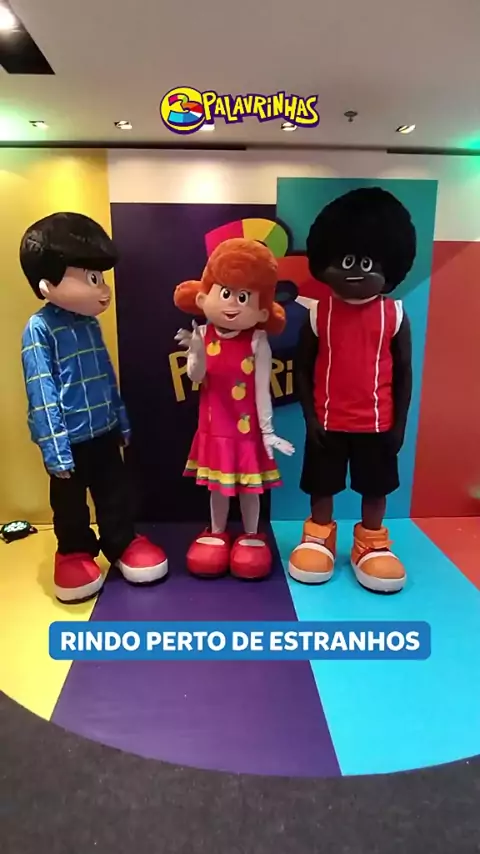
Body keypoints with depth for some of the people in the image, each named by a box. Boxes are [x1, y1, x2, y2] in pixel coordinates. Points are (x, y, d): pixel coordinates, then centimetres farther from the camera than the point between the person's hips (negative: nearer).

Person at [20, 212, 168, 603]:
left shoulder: (89, 321, 5)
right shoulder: (39, 328, -16)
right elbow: (41, 393, -17)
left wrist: (122, 421, 17)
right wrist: (53, 446, -17)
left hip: (105, 431, 6)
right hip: (69, 438, -6)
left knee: (115, 492, 17)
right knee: (70, 502, 13)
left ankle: (123, 541, 36)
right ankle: (74, 552, 33)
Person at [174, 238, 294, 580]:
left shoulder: (257, 341, -12)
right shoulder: (203, 334, -5)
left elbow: (262, 389, -10)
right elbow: (195, 377, -6)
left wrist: (267, 430, -9)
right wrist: (196, 354, -26)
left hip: (246, 428, -3)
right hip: (214, 426, 3)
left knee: (249, 485, 11)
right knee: (217, 484, 17)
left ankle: (251, 536, 32)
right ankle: (217, 534, 36)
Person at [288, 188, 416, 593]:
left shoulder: (394, 314, -5)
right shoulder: (319, 312, -5)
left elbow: (403, 372, 0)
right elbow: (302, 368, -2)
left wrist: (399, 423, -2)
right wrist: (310, 417, -7)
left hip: (377, 423, 1)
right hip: (327, 422, 0)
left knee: (376, 488, 14)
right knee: (321, 486, 13)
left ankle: (372, 543, 33)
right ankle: (319, 536, 34)